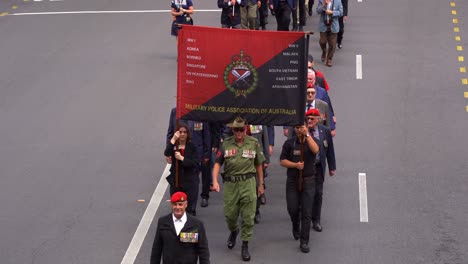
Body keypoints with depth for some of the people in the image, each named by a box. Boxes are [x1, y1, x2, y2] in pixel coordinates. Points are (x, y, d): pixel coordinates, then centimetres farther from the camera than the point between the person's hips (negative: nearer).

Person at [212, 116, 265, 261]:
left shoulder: (254, 143, 2)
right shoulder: (226, 143, 2)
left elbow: (259, 165, 10)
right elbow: (217, 163, 2)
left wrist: (261, 184, 12)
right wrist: (215, 181, -12)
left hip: (248, 183, -1)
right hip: (230, 184, 1)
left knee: (248, 217, -1)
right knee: (229, 215, 8)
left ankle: (245, 246, 10)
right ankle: (233, 231, 42)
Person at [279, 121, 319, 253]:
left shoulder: (310, 141, -1)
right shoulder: (289, 143, 2)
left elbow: (315, 150, -24)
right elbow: (282, 161, 1)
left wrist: (307, 135, -25)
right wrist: (295, 165, -14)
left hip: (308, 181, -1)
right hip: (292, 181, 1)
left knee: (307, 212, -3)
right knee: (292, 209, 4)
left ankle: (304, 242, 3)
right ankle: (296, 227, 38)